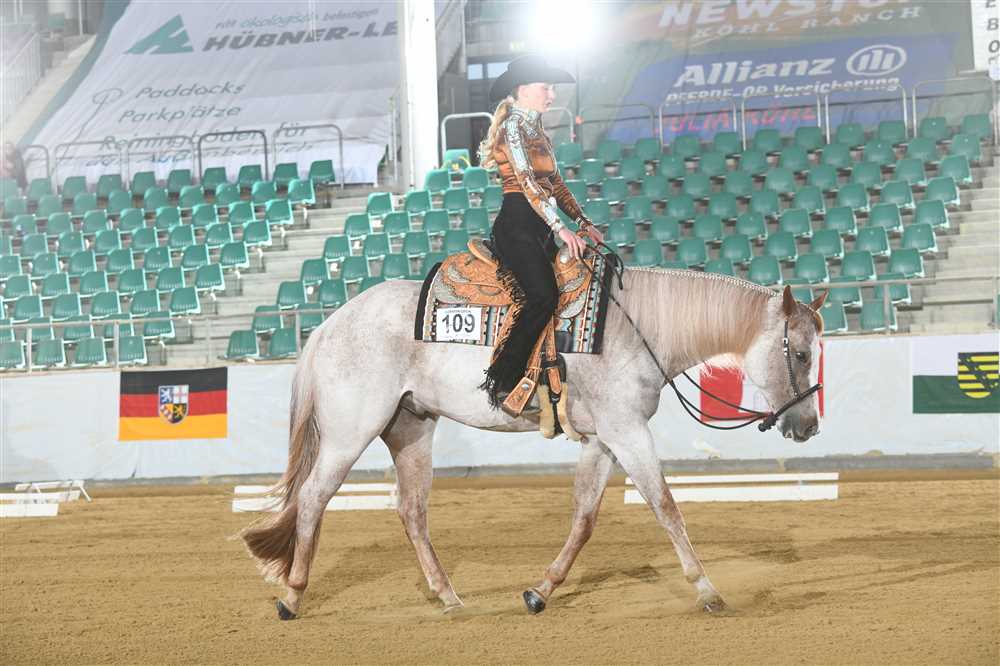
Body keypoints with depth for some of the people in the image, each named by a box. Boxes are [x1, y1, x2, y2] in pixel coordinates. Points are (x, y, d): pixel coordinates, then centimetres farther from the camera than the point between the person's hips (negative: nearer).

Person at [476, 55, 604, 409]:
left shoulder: (538, 131, 21)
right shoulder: (512, 128, -7)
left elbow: (555, 183, 24)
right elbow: (528, 183, -15)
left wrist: (583, 222, 14)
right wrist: (561, 228, -21)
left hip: (541, 229, 10)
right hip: (518, 224, -10)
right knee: (543, 296, -25)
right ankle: (502, 382, -24)